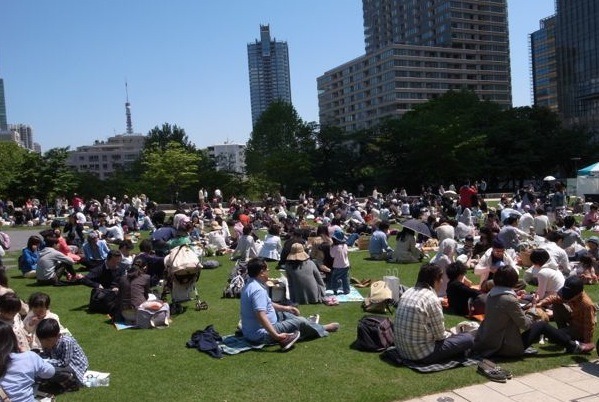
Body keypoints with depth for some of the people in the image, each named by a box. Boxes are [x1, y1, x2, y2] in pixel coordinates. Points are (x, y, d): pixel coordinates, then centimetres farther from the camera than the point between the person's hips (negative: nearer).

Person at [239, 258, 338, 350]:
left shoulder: (250, 285, 7)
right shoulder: (258, 290, -26)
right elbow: (261, 315, -35)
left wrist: (285, 308, 20)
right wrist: (276, 335, -35)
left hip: (250, 332, 10)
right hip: (262, 334, -10)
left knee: (284, 314, 25)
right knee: (300, 321, 0)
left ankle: (311, 325, 37)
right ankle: (322, 329, 24)